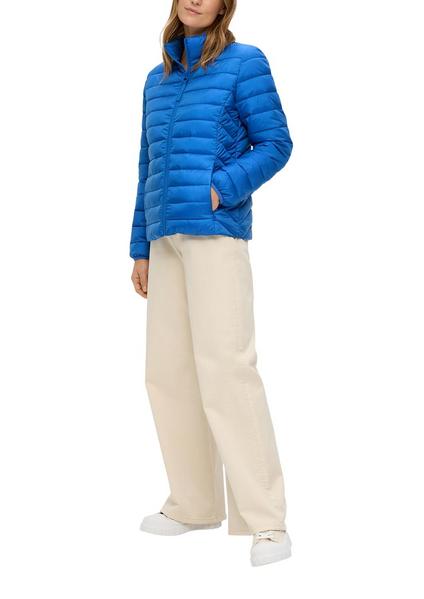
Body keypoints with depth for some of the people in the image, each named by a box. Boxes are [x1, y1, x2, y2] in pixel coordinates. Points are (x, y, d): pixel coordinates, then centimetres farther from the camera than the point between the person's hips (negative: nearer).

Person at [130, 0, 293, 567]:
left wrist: (220, 188, -15)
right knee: (168, 371, 5)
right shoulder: (158, 79, 19)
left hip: (217, 232, -6)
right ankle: (194, 503, 16)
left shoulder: (244, 62, 2)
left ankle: (266, 520, -12)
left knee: (225, 365, -15)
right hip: (166, 238, 7)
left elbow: (276, 144, -1)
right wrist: (140, 248, 18)